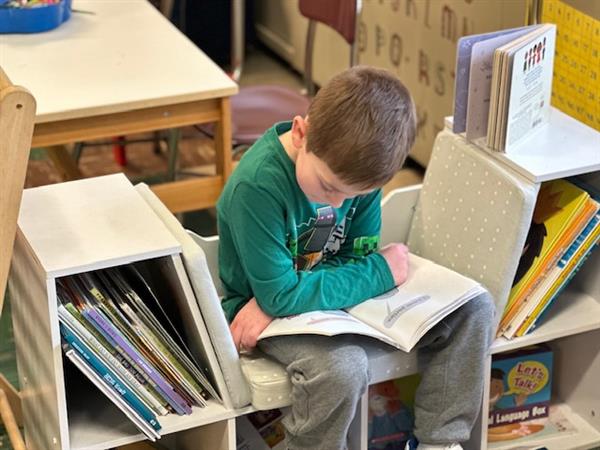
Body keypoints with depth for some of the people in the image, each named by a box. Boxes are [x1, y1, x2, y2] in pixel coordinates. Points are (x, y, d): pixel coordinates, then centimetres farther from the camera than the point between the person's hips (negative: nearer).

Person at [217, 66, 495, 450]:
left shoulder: (357, 168, -13)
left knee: (473, 310, -6)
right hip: (269, 305, -6)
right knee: (343, 366, -38)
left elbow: (359, 254, -5)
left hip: (331, 288, 6)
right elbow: (280, 295, -28)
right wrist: (382, 272, -22)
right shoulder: (256, 186, -31)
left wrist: (276, 300, -21)